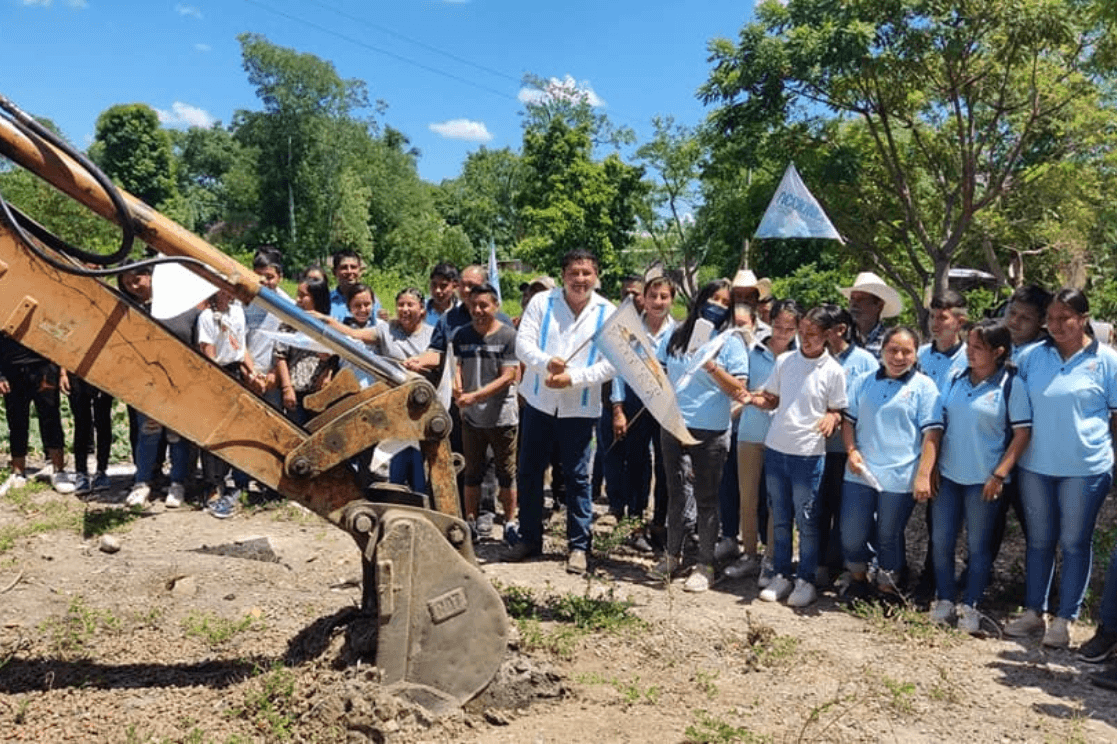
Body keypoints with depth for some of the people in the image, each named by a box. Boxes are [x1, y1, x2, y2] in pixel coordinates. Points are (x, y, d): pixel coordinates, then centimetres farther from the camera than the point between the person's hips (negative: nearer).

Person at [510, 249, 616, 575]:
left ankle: (578, 545, 17)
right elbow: (522, 343, -7)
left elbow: (612, 363, -8)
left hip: (580, 408, -2)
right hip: (539, 401, 2)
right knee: (528, 472, 10)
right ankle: (529, 538, 26)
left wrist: (573, 378, -19)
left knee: (577, 477, 4)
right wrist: (547, 363, -26)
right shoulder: (541, 302, -1)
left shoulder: (608, 313, -3)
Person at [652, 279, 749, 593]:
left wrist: (712, 367, -22)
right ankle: (672, 555, 29)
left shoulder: (731, 341, -3)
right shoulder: (677, 335, 9)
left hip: (710, 432, -4)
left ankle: (705, 565, 14)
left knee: (706, 497, 4)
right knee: (676, 493, 14)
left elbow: (739, 390, -9)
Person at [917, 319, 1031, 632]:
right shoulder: (955, 379, 3)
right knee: (941, 542, 9)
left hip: (983, 478, -4)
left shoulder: (1010, 385, -8)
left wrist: (999, 475, -12)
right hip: (947, 474, 4)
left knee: (978, 546, 8)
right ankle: (944, 600, 25)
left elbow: (1022, 433, -8)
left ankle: (970, 607, 22)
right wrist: (925, 471, -1)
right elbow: (937, 426, 3)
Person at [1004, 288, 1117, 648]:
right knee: (1039, 540, 12)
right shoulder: (1031, 357, 2)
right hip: (1036, 465, 3)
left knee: (1075, 543, 7)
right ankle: (1033, 612, 24)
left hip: (1086, 467, -3)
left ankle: (1064, 619, 18)